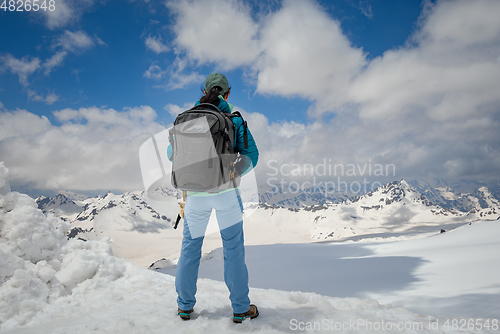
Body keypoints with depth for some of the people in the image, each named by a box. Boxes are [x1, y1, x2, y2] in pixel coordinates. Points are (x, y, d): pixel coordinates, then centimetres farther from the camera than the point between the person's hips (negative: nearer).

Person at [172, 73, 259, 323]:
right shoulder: (235, 119, -1)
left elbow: (173, 153, 9)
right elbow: (250, 155, -6)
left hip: (196, 192, 2)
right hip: (226, 191, -2)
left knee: (190, 247, 16)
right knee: (233, 248, 9)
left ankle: (185, 306, 25)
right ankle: (240, 309, 18)